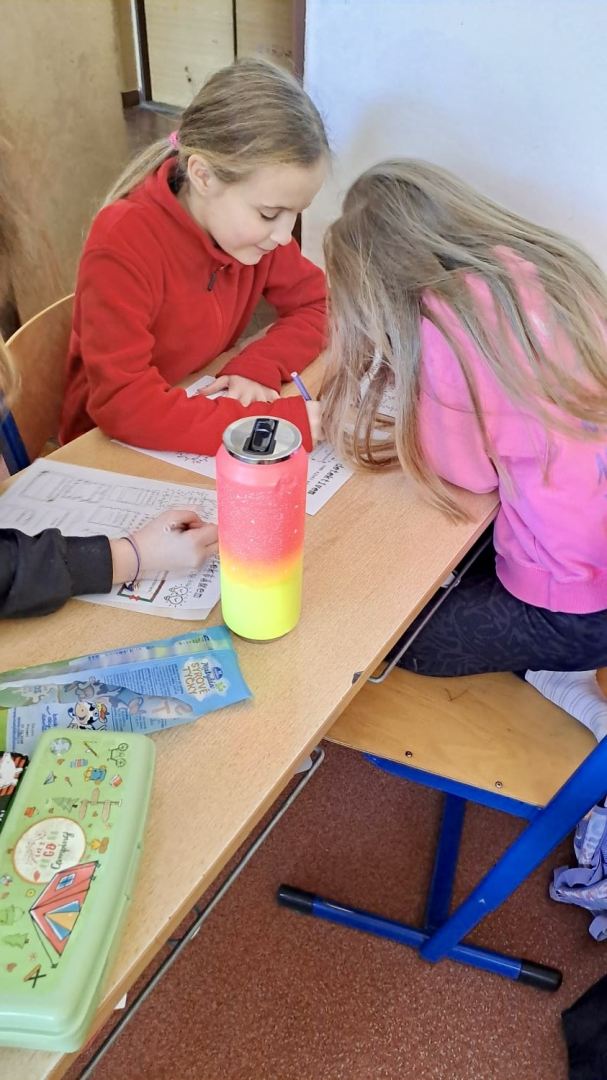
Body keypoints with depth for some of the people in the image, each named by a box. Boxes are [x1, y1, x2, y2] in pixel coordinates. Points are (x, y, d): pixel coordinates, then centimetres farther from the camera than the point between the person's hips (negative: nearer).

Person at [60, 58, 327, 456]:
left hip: (205, 425, 5)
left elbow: (318, 304, -1)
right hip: (114, 449, -4)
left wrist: (259, 369, -20)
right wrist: (277, 421, -35)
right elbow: (123, 404, -30)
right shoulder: (123, 244, -24)